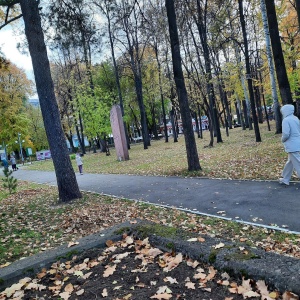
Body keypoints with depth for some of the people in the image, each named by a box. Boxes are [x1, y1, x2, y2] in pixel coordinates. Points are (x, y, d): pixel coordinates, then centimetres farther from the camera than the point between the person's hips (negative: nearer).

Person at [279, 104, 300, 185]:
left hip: (292, 146, -9)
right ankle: (285, 179, 31)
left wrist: (282, 139, -1)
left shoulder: (286, 120, -15)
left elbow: (286, 134, -20)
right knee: (290, 162, 19)